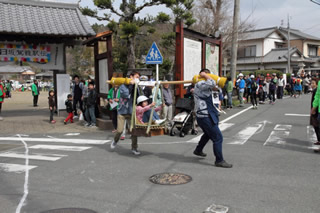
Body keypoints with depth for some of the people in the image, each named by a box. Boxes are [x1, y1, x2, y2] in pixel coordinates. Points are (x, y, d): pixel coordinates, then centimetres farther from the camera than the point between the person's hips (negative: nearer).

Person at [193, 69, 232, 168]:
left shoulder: (205, 87, 16)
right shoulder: (199, 85, -16)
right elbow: (212, 83, -30)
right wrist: (205, 75, -15)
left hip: (204, 116, 11)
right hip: (205, 116, -11)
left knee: (208, 134, 32)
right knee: (218, 138, -8)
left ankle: (198, 150, 48)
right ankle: (219, 161, -2)